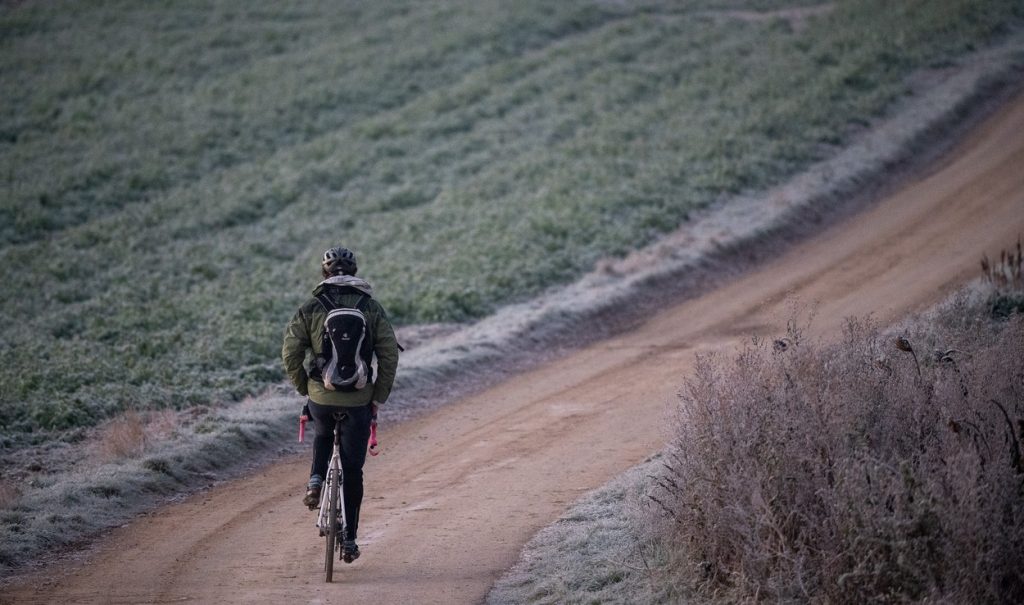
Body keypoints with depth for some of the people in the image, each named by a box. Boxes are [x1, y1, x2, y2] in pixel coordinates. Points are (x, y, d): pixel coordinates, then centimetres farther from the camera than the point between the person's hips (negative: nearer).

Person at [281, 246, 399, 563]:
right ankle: (349, 540, 9)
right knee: (353, 470, 9)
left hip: (320, 395, 0)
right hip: (359, 399, 0)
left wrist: (303, 388, 9)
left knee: (323, 435, 34)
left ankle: (315, 482, 9)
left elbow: (290, 352, -4)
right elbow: (389, 355, -1)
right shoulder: (372, 308, 4)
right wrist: (379, 396, 6)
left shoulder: (311, 308, 1)